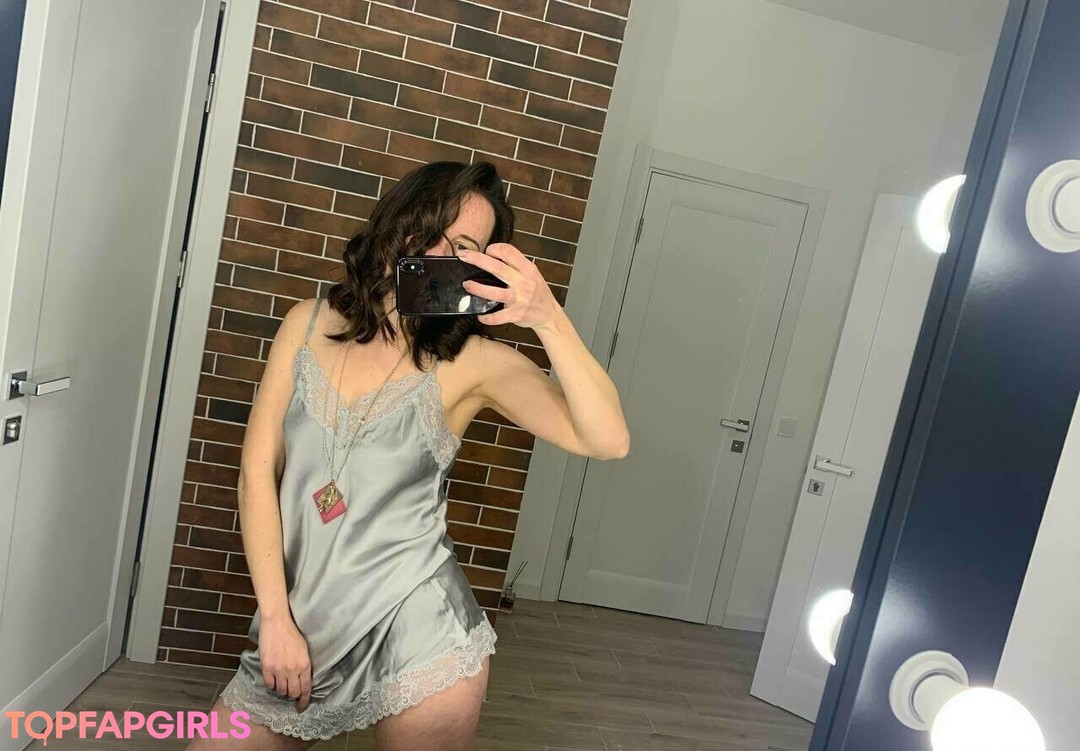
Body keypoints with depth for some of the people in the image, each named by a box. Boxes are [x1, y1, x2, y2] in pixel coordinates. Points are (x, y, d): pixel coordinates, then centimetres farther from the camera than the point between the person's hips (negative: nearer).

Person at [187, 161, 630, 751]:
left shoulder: (473, 360, -10)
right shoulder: (309, 324, 1)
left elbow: (607, 442, -20)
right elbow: (257, 469, -1)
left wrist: (549, 320, -32)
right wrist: (275, 618, -5)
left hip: (414, 631, -3)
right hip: (303, 627, 4)